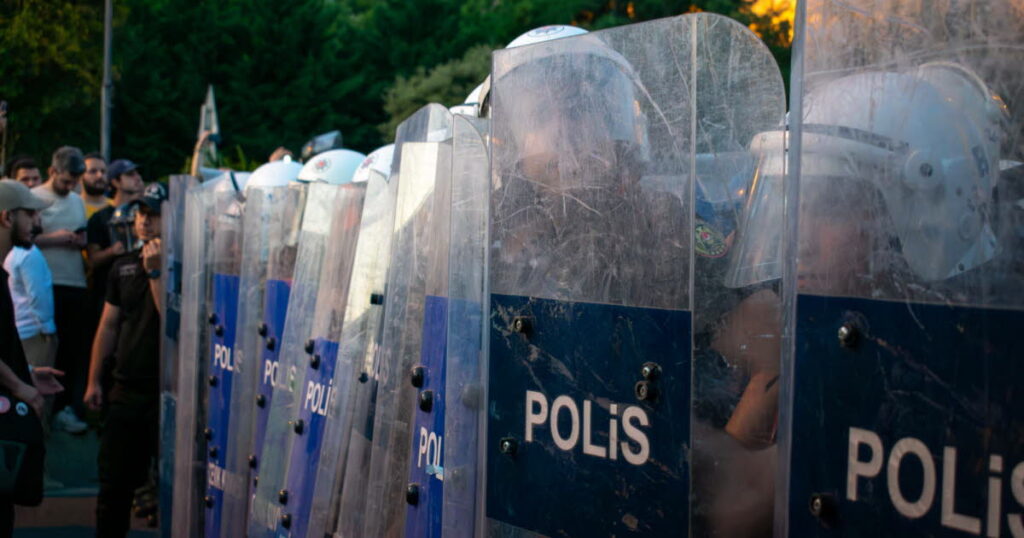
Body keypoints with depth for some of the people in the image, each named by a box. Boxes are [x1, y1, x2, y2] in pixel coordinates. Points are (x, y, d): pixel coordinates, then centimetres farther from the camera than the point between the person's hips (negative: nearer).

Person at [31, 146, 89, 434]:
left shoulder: (77, 200, 18)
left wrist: (79, 241, 2)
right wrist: (53, 238, -16)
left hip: (77, 284, 6)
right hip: (48, 286, -6)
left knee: (74, 348, 4)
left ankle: (67, 407, 10)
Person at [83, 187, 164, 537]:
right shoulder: (123, 266, 10)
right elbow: (108, 326, 13)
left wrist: (155, 271, -21)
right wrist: (94, 380, 12)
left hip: (167, 391, -5)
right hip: (125, 388, 5)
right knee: (114, 478, 12)